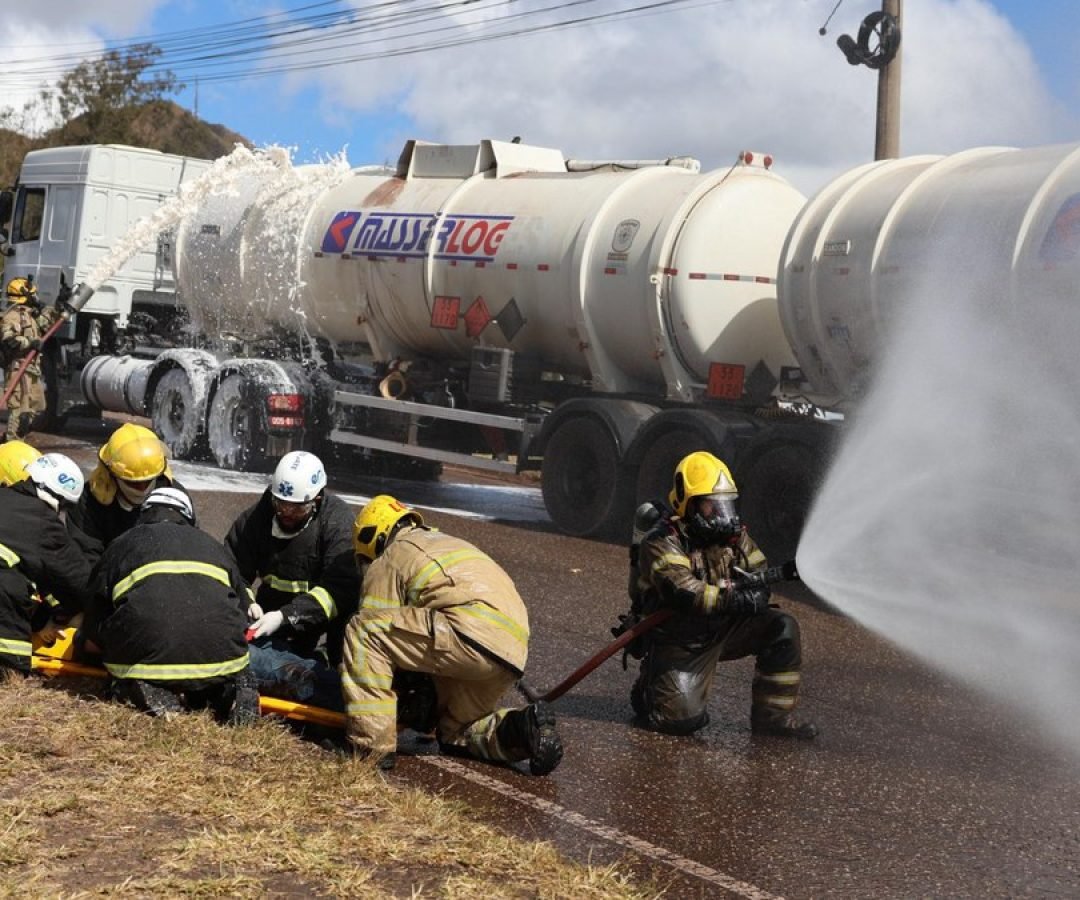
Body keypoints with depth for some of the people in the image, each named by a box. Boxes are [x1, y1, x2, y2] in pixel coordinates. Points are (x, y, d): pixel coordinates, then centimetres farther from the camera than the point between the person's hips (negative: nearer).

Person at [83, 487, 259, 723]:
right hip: (220, 657, 2)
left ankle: (148, 693, -4)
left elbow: (92, 641, 22)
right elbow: (242, 612, 27)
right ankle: (228, 691, -1)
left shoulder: (120, 545, 21)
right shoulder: (211, 544, 27)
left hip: (146, 656, -1)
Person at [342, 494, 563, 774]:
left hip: (475, 634, -8)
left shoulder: (387, 562, 12)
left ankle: (372, 748, -9)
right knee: (455, 734, 25)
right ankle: (521, 728, 0)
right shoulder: (449, 542, 37)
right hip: (513, 657, 8)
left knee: (363, 630, -3)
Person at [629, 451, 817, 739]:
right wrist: (733, 600, -41)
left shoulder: (734, 535, 3)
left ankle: (772, 716, -3)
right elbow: (680, 592, -33)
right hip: (679, 643, -6)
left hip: (723, 629, 6)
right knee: (684, 717, -18)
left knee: (783, 628, -13)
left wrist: (758, 585, -25)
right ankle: (649, 689, 18)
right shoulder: (662, 544, -19)